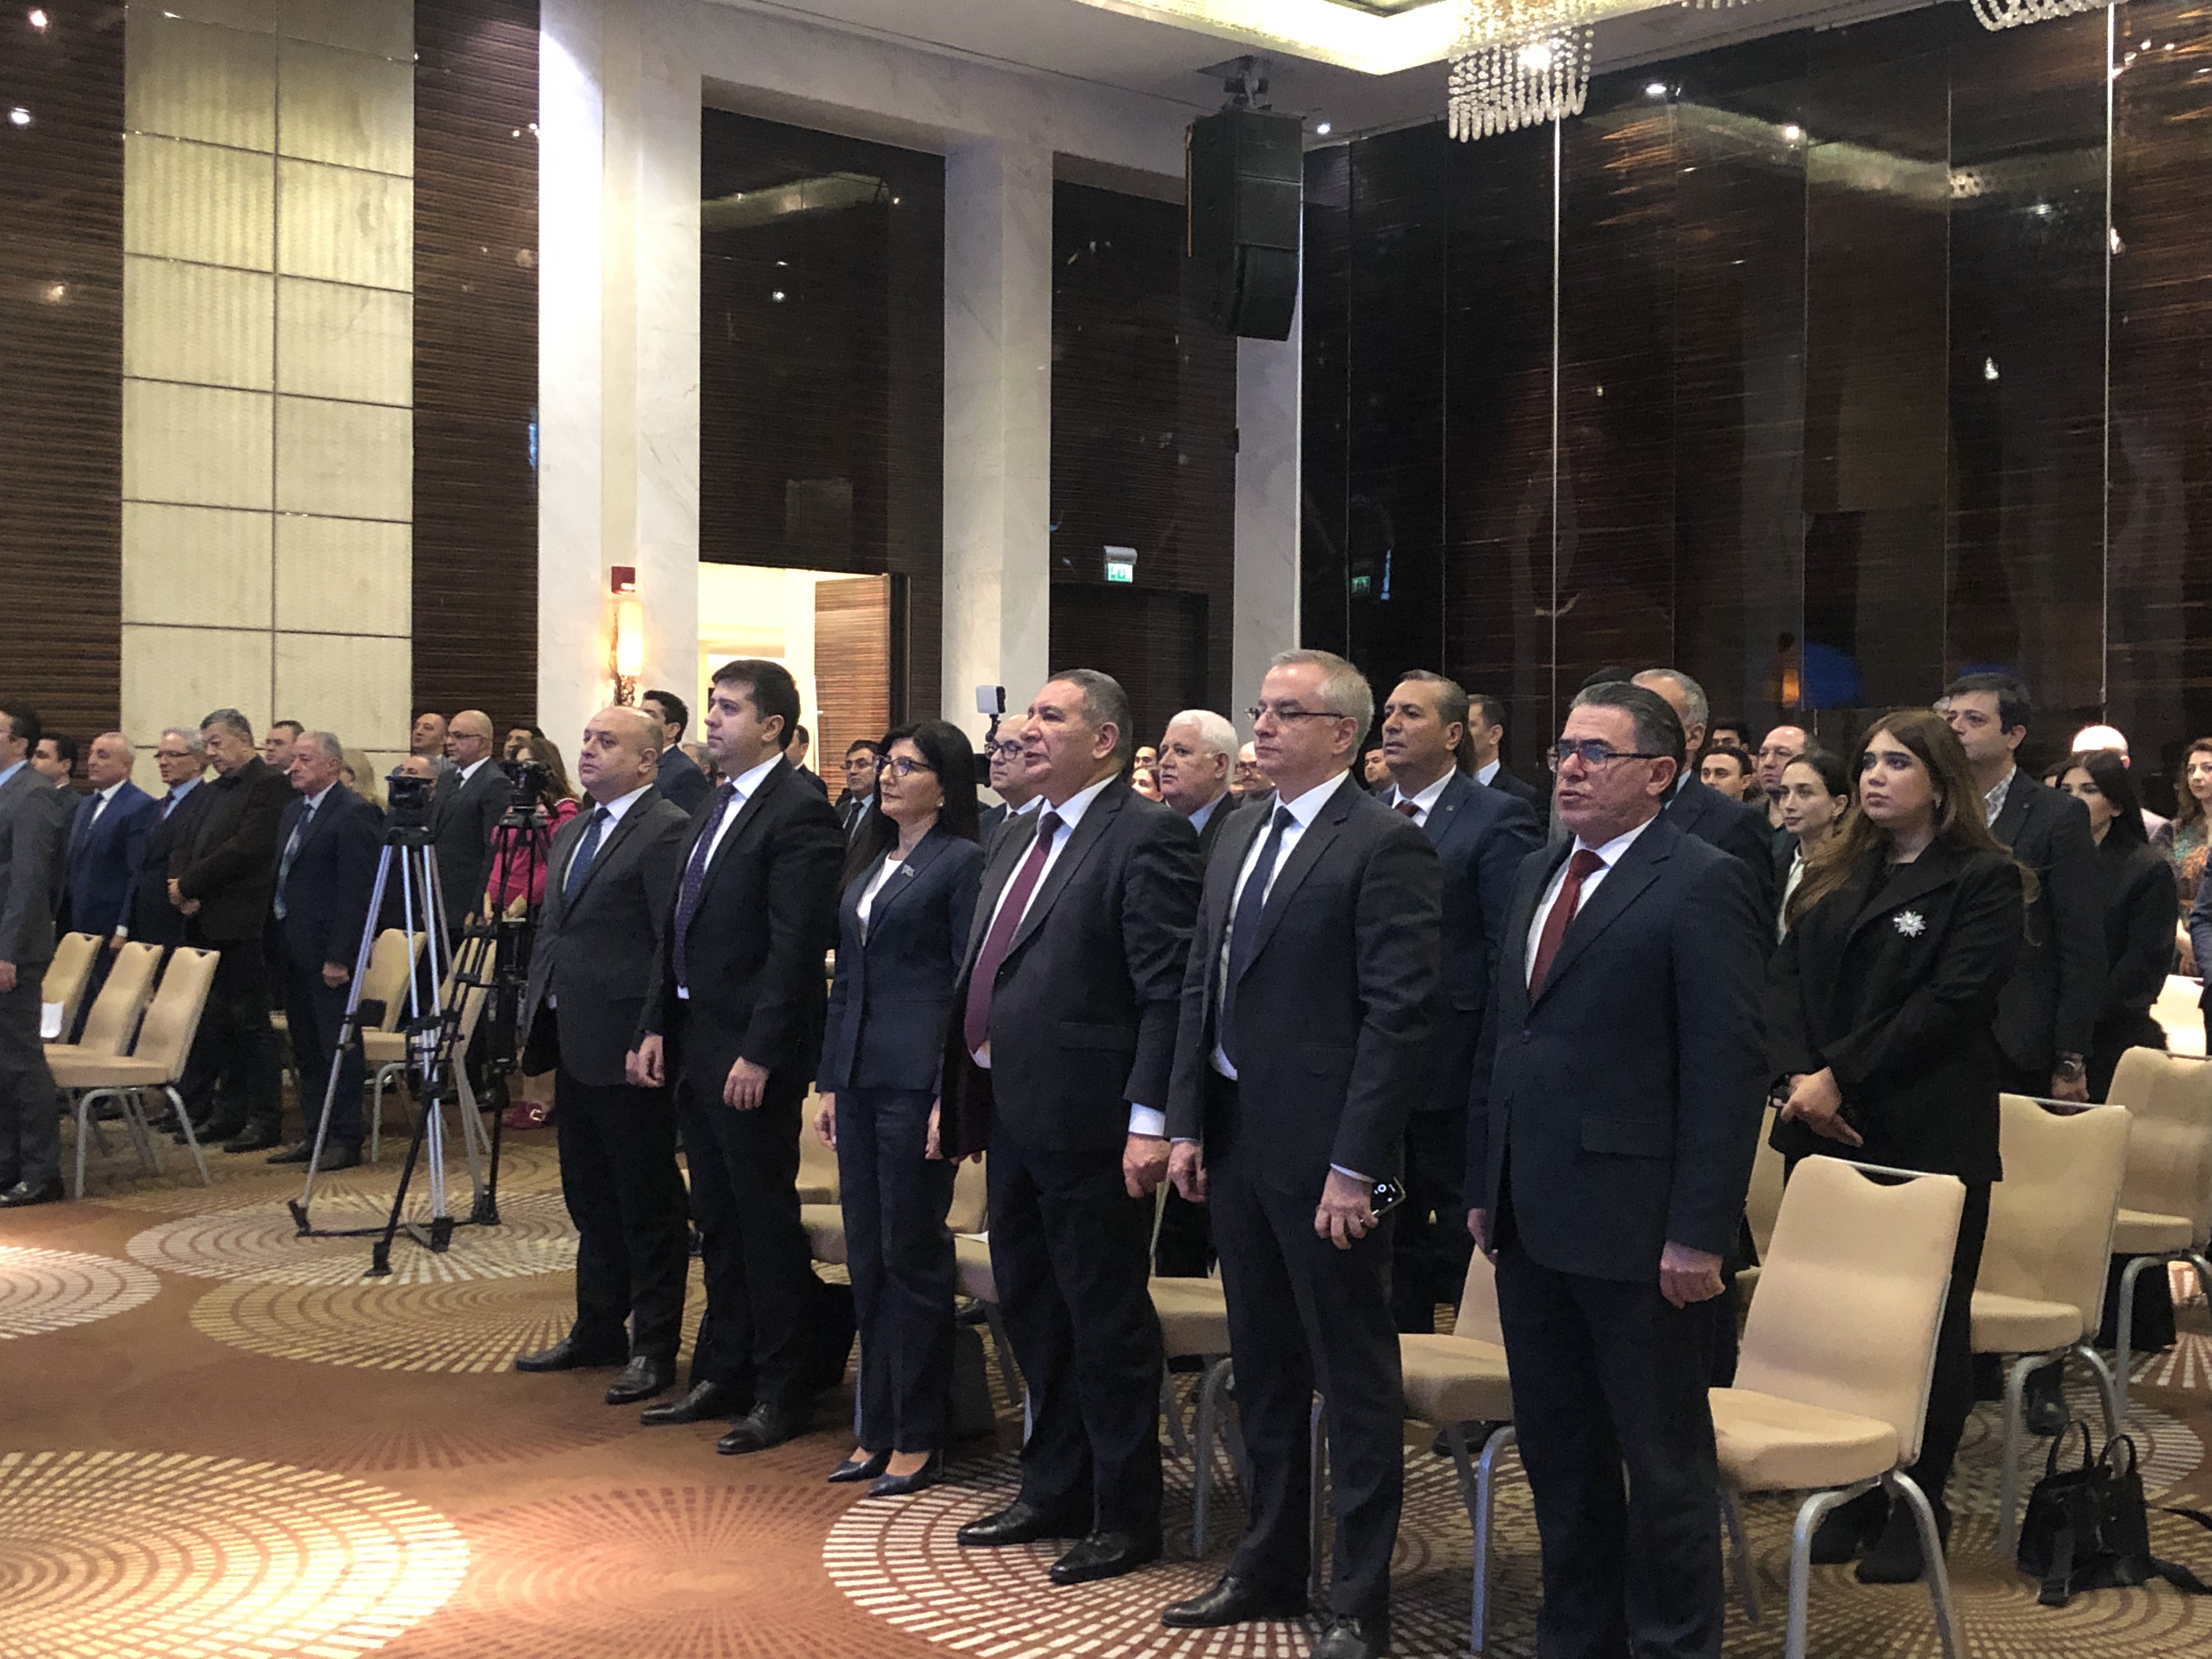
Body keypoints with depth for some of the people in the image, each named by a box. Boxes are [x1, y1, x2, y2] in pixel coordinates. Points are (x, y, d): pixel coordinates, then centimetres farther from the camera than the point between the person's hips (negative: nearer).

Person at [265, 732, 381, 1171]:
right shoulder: (294, 811, 17)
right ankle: (313, 1133, 21)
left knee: (338, 1047, -3)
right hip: (292, 947, 9)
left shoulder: (354, 814, -12)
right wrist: (276, 939, 11)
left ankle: (345, 1139, 3)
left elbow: (357, 892, -17)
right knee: (306, 1049, 13)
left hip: (327, 950, -9)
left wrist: (340, 956, -20)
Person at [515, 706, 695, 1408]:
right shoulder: (571, 834, 17)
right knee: (590, 1200, 18)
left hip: (628, 1053, -9)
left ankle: (654, 1349, 10)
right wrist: (534, 1021, 16)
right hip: (574, 1047, 9)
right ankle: (597, 1331, 30)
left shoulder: (667, 832, -13)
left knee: (648, 1205, 1)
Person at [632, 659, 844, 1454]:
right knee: (717, 1219, 16)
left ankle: (782, 1394, 10)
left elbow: (797, 945, -19)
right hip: (694, 1043, 9)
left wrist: (758, 1054, -21)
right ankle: (723, 1374, 27)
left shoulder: (798, 813, -14)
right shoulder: (714, 807, 15)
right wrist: (656, 1026, 10)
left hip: (753, 1054, -9)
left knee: (766, 1220, 0)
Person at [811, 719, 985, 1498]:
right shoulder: (868, 863, 16)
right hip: (859, 1076, 8)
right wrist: (828, 1081, 14)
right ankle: (878, 1428, 21)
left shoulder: (962, 862, -7)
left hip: (918, 1076, -8)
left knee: (913, 1255, 0)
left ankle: (919, 1439, 10)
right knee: (866, 1256, 11)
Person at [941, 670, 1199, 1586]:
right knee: (1031, 1311, 18)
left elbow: (1168, 992, -18)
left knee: (1107, 1322, 3)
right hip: (1011, 1116, 9)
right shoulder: (1015, 841, 16)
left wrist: (1150, 1121, -22)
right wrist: (952, 1091, 15)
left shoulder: (1147, 838, -12)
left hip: (1088, 1123, -9)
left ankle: (1124, 1517, 16)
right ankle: (1053, 1492, 33)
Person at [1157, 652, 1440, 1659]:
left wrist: (1354, 1164, -19)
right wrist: (1187, 1125, 9)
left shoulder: (1386, 844, -12)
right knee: (1263, 1369, 18)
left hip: (1323, 1150, -8)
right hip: (1234, 1139, 8)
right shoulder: (1238, 841, 13)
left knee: (1354, 1381, 3)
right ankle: (1269, 1568, 32)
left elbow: (1399, 1014, -17)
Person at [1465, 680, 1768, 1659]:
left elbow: (1730, 1072, -15)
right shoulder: (1538, 876, 14)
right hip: (1531, 1219, 8)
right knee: (1557, 1451, 17)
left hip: (1636, 1229, -8)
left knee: (1663, 1459, 6)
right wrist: (1484, 1187, 14)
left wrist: (1700, 1236, -18)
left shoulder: (1704, 887, -10)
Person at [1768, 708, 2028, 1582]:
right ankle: (1849, 1500, 18)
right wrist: (1799, 1077, -10)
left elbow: (1950, 1001, -13)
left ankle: (1916, 1512, 14)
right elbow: (1786, 977, 7)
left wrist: (1841, 1077, -16)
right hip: (1825, 1130, 5)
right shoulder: (1833, 874, 15)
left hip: (1928, 1137, -5)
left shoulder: (1984, 880, -3)